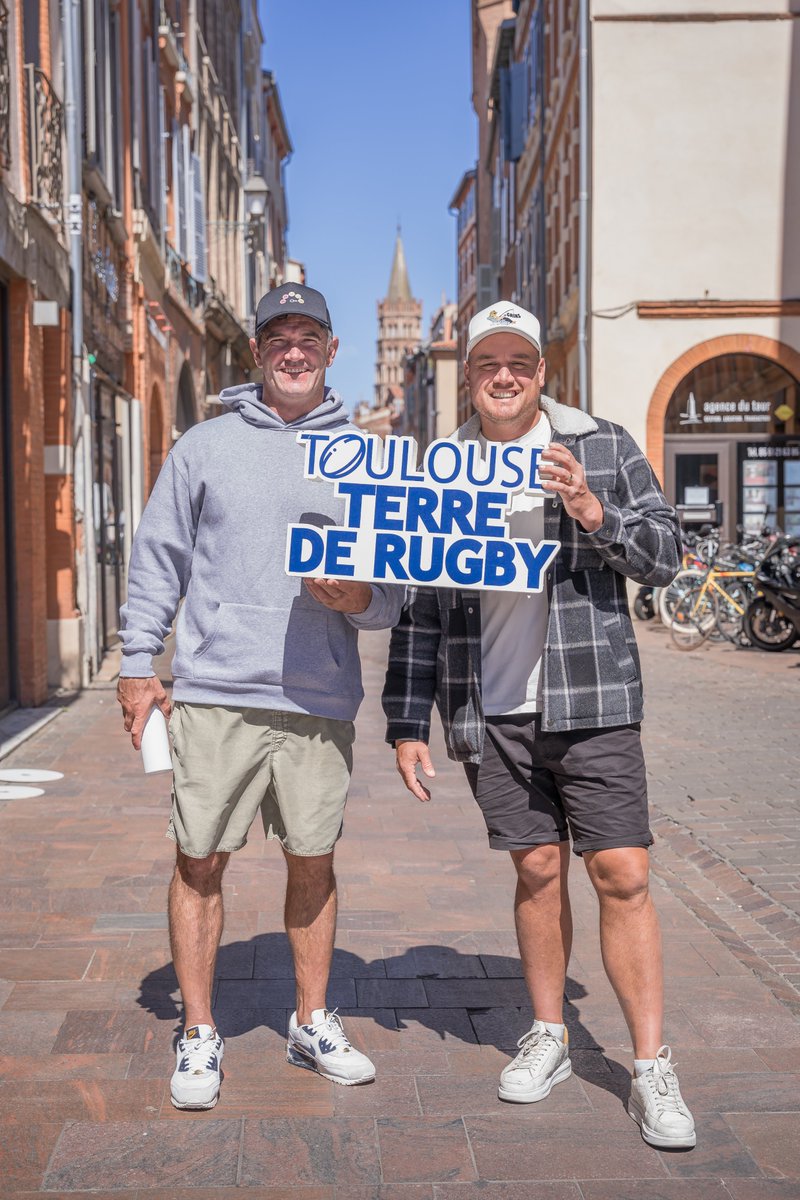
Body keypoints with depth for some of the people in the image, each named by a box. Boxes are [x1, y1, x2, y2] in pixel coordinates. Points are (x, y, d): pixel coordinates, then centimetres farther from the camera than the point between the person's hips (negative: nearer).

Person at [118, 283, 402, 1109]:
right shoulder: (206, 446, 8)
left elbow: (396, 588, 11)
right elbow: (157, 560, 9)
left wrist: (362, 599, -11)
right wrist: (138, 665, 3)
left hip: (320, 698, 1)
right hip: (215, 691, -1)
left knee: (313, 860, 9)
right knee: (200, 859, 2)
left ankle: (312, 1024, 26)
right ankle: (198, 1035, 18)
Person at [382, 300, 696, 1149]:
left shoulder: (602, 449, 3)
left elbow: (665, 555, 1)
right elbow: (417, 608, 8)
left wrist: (594, 514, -18)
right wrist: (407, 722, 4)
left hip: (591, 700, -1)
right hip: (491, 712, 2)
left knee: (621, 874, -3)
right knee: (537, 870, 9)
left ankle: (652, 1070, 8)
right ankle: (548, 1038, 26)